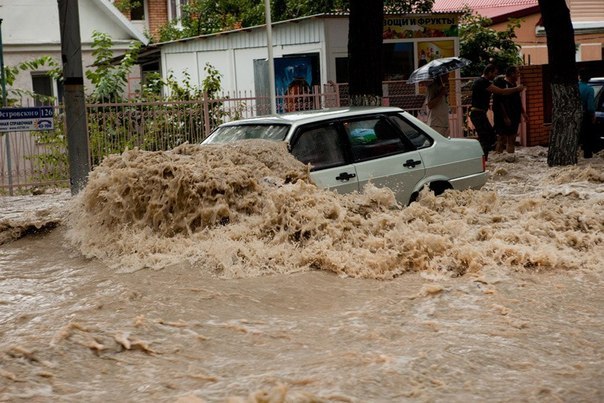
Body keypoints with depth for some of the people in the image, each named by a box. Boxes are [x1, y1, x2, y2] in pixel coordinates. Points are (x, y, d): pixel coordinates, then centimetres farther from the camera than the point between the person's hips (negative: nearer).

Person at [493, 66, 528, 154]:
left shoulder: (514, 85, 14)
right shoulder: (502, 84, -14)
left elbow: (519, 100, 24)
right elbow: (500, 102, -19)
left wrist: (523, 112, 19)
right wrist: (505, 117, -22)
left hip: (514, 117, 9)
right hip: (504, 118, -9)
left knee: (512, 140, 11)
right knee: (502, 140, -8)